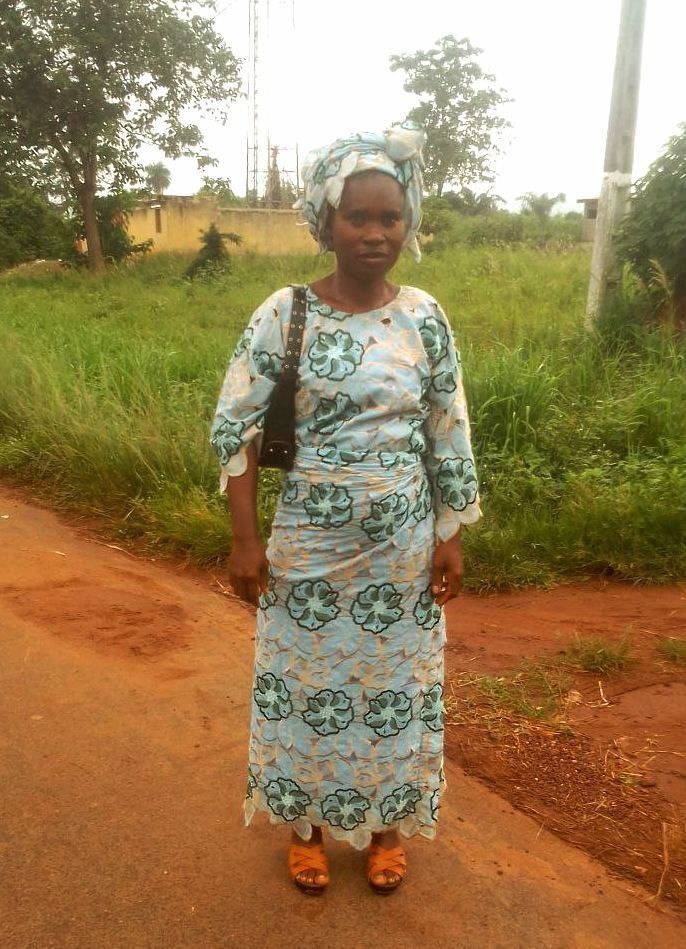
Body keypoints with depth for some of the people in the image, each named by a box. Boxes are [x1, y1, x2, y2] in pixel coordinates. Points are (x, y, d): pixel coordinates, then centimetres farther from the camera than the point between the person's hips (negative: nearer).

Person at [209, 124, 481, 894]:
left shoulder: (424, 316, -4)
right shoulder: (284, 314, -10)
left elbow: (450, 437, 2)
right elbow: (233, 427, -7)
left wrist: (450, 537, 1)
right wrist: (246, 540, -10)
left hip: (403, 550, 2)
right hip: (310, 546, -1)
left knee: (394, 687, 15)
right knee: (305, 686, 14)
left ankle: (386, 825, 40)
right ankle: (305, 825, 39)